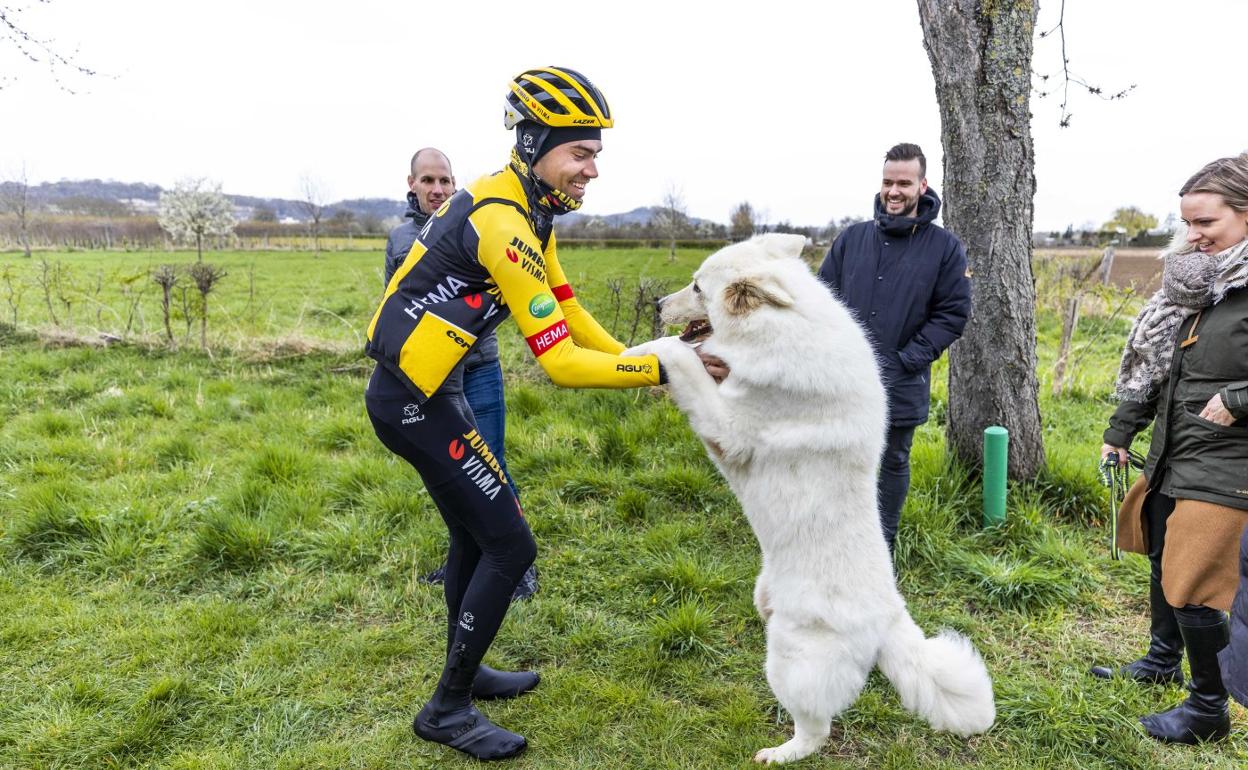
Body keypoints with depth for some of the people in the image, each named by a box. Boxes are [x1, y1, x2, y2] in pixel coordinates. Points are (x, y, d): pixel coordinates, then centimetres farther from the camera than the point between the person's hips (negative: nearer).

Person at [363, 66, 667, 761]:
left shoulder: (524, 208, 7)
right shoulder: (503, 222, -25)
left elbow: (569, 311, 11)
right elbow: (561, 364, -26)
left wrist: (637, 356, 4)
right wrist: (659, 370, -22)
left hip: (420, 389, 10)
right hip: (414, 399, -10)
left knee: (475, 533, 20)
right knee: (511, 545, -5)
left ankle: (465, 670, 39)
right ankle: (448, 710, 11)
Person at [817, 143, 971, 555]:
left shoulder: (945, 246, -2)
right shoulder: (852, 238, 4)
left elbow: (952, 313, -4)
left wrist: (907, 360, -13)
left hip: (901, 386, -1)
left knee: (893, 464, 13)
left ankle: (882, 548, 29)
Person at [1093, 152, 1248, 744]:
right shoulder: (1197, 282, 7)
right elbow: (1153, 365, 13)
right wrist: (1120, 431, 14)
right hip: (1170, 456, 8)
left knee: (1192, 590, -1)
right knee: (1162, 563, 22)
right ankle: (1162, 661, 43)